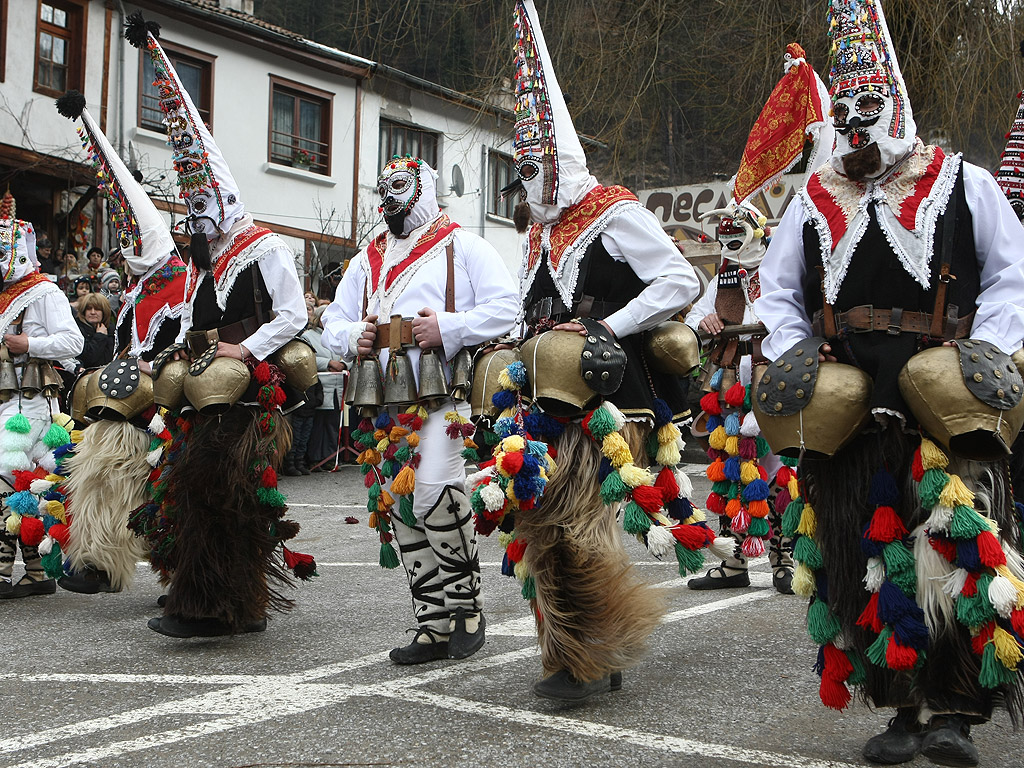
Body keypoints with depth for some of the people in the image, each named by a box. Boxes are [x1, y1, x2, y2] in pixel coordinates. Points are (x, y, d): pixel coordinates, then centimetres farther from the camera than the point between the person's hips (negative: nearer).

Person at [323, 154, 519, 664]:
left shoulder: (462, 246, 5)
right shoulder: (366, 261, 24)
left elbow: (505, 306, -5)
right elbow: (332, 322, 26)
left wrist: (447, 328, -16)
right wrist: (352, 337, 3)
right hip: (388, 405, 7)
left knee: (435, 494, -21)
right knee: (402, 508, 5)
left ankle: (466, 604, -1)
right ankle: (433, 627, 14)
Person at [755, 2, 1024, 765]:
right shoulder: (814, 202, 16)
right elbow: (777, 291, 19)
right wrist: (792, 361, 3)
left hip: (943, 411, -3)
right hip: (844, 414, 3)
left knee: (956, 549, -12)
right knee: (868, 558, 3)